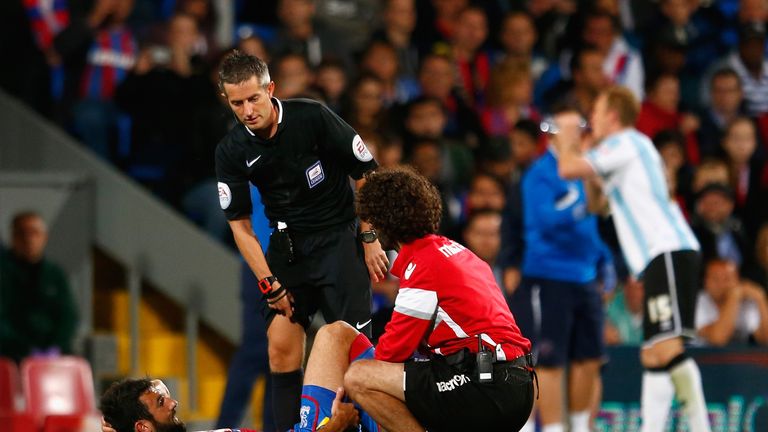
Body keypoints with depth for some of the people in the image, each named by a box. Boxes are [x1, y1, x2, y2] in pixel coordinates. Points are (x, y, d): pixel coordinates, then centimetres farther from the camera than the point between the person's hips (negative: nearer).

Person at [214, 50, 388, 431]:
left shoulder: (312, 117, -15)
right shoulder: (231, 152, -5)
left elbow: (367, 174, -6)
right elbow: (239, 224, 2)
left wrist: (370, 239, -8)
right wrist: (268, 282, -6)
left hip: (338, 237, -4)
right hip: (288, 246, 4)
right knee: (281, 348, -5)